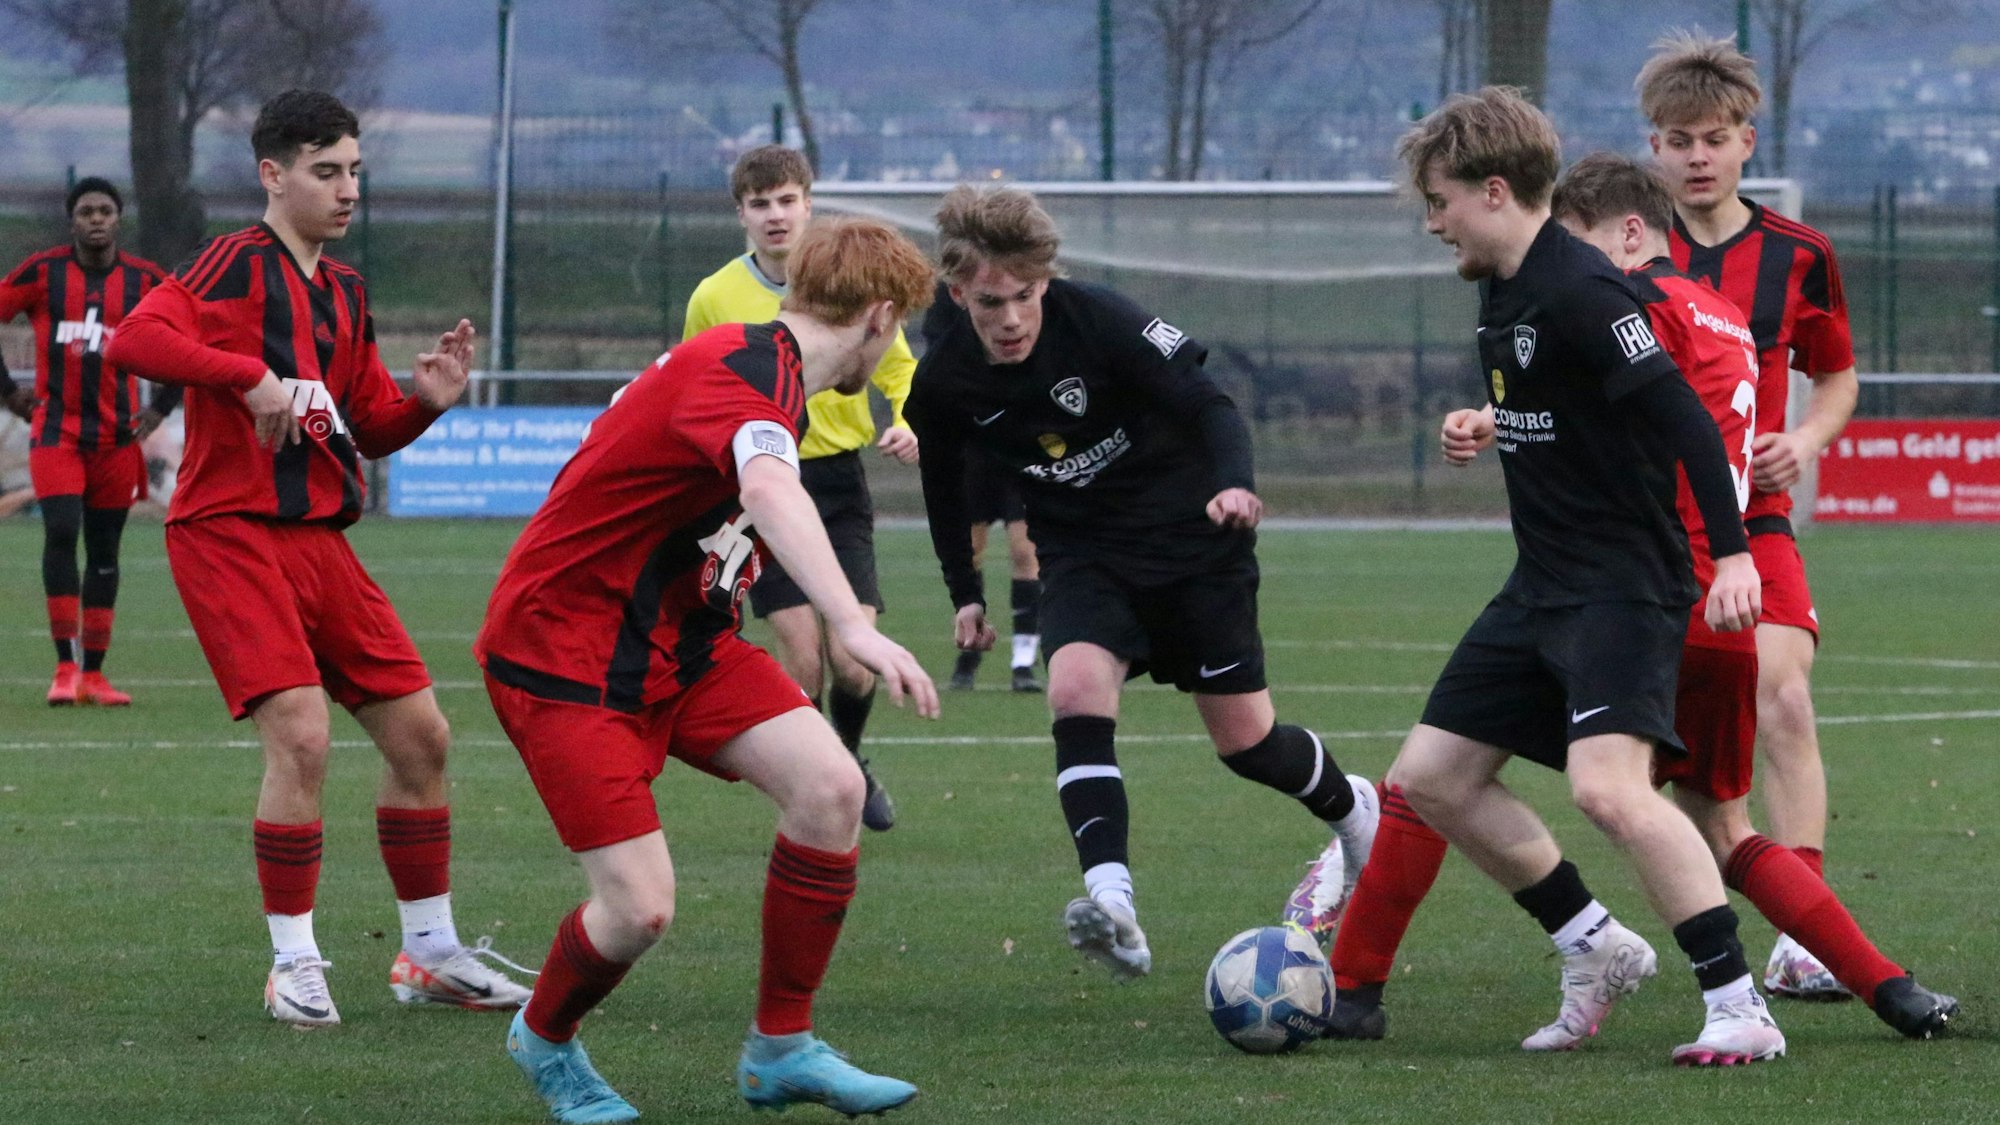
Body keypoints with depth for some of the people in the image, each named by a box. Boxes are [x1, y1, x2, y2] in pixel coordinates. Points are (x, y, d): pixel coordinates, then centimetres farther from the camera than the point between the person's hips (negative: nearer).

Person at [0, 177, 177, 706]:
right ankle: (66, 667, -15)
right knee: (61, 532, -17)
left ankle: (93, 674, 11)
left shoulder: (144, 280, 3)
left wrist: (159, 408, 6)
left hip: (116, 434, 2)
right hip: (56, 430, -2)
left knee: (104, 548, 5)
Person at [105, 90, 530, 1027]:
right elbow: (135, 340, -22)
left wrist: (425, 403, 3)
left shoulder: (346, 293, 17)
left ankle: (429, 953, 20)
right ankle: (294, 964, -7)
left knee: (419, 733, 7)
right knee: (300, 735, -19)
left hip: (319, 540, 8)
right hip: (228, 530, -8)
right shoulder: (238, 262, -7)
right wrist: (251, 375, -29)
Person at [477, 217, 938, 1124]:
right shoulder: (745, 369, -24)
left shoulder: (764, 368, 9)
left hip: (674, 637, 9)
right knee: (641, 906, -14)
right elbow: (770, 492, -45)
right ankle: (544, 1040, 19)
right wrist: (854, 627, -56)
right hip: (560, 649, -9)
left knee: (830, 785, -11)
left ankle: (780, 1048, 3)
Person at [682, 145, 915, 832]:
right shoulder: (714, 299, -1)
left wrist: (908, 426, -8)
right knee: (803, 655, -13)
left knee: (852, 662, -8)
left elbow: (899, 369, 12)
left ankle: (849, 763, 25)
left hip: (837, 482, 1)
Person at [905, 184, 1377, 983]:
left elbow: (1206, 403, -22)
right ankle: (1112, 902, -38)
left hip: (1192, 536, -2)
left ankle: (1352, 810, 36)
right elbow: (944, 484, 9)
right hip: (1084, 554, 2)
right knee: (1075, 691, -27)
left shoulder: (1099, 321, -23)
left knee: (1245, 741, 1)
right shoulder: (942, 385, -11)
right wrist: (965, 594, 13)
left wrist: (1233, 483, -41)